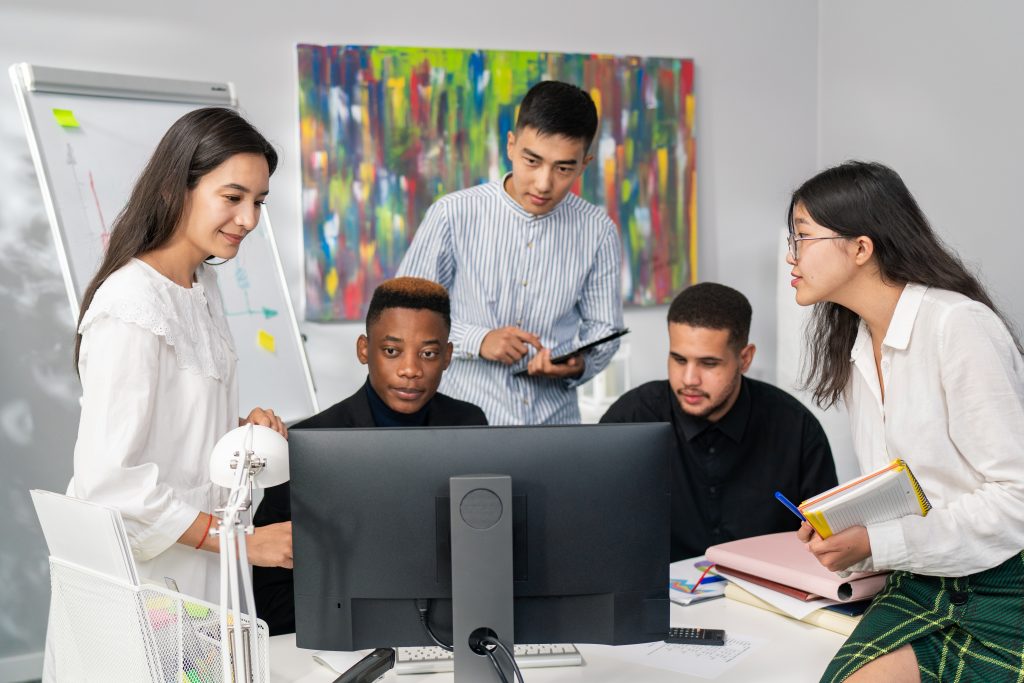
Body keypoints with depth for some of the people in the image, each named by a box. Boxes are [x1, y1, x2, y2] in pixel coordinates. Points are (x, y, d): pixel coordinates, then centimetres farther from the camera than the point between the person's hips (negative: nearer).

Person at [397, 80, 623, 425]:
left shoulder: (598, 231, 1)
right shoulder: (453, 215, -6)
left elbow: (603, 328, 10)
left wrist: (577, 365, -11)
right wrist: (478, 340, -13)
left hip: (554, 419, 2)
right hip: (463, 422, -2)